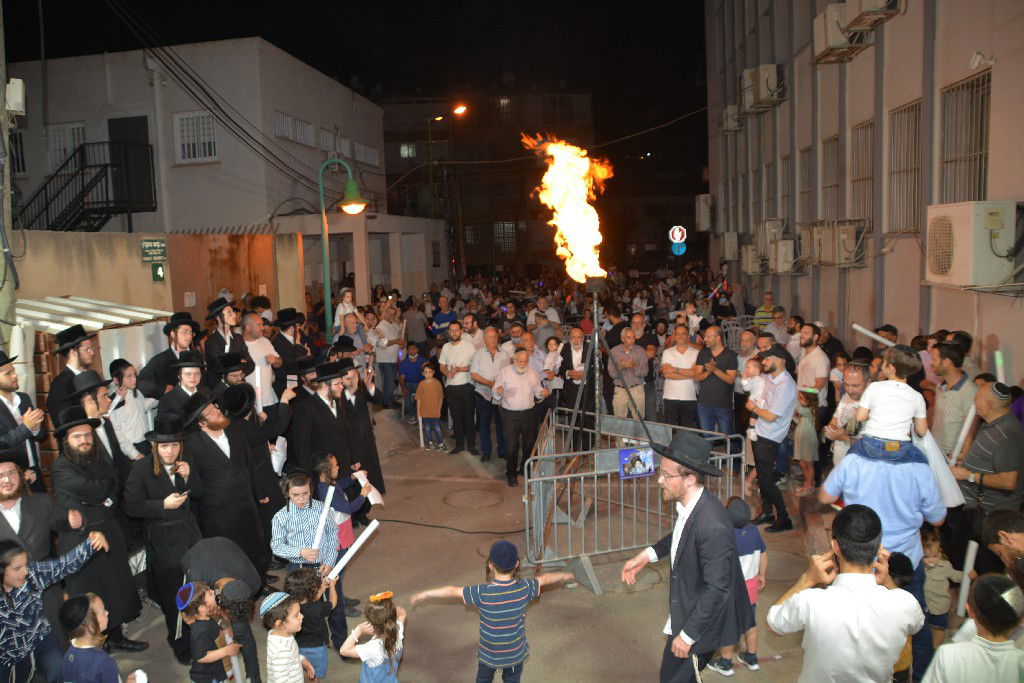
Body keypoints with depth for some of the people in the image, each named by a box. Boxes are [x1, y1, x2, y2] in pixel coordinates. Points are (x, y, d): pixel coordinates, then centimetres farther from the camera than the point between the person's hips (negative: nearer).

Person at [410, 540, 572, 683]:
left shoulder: (482, 593, -28)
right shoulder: (524, 588, -21)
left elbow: (452, 591, -18)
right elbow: (545, 579, -2)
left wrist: (423, 595, -5)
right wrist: (564, 575, 18)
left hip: (489, 655, -1)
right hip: (516, 654, 2)